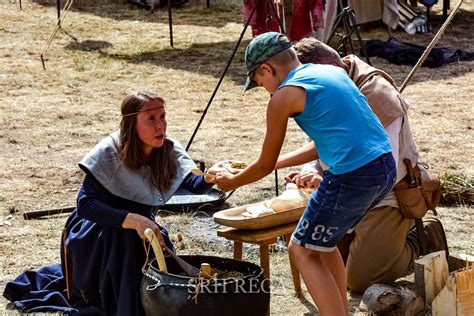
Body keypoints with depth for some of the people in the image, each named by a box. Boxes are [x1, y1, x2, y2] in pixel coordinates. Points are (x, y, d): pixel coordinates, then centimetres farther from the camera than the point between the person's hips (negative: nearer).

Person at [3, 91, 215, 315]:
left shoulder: (169, 150, -15)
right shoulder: (110, 152, -28)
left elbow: (194, 184, -25)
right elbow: (85, 204, -34)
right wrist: (133, 220, -47)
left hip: (139, 225, 5)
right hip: (94, 231, -5)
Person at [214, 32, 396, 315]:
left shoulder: (284, 96, -3)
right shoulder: (333, 71, 18)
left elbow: (265, 167, 7)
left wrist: (232, 182, 26)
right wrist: (275, 163, 35)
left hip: (353, 178, -8)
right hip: (386, 168, 8)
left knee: (303, 251, 10)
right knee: (321, 240, 26)